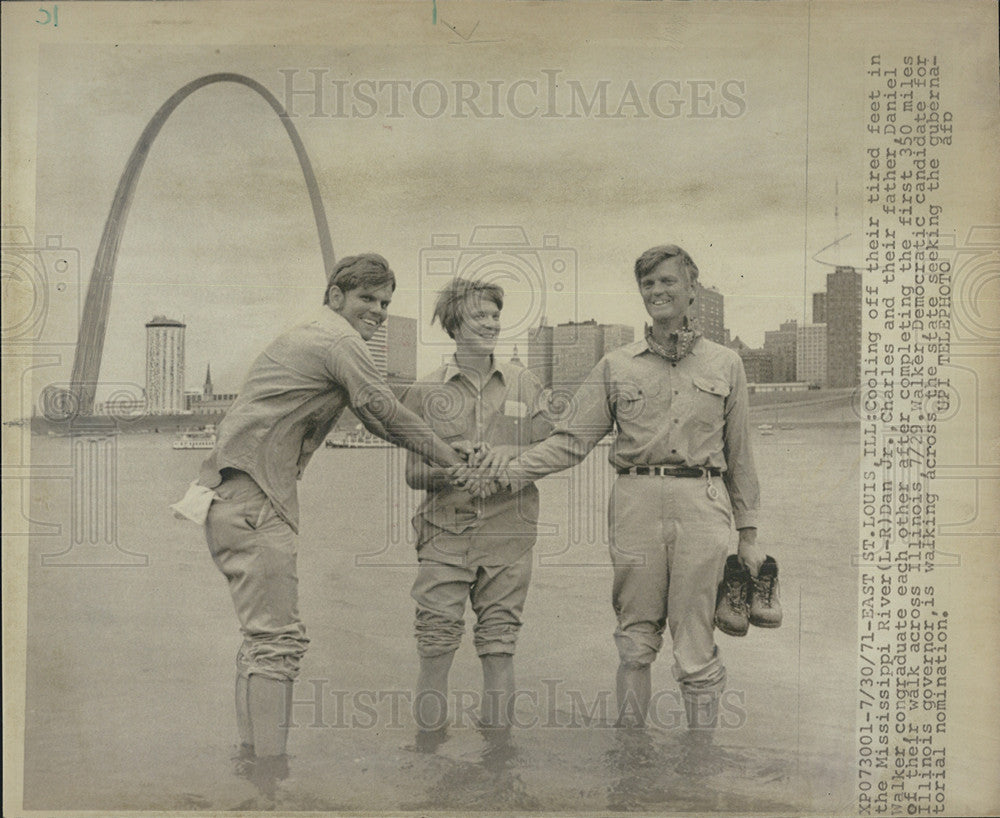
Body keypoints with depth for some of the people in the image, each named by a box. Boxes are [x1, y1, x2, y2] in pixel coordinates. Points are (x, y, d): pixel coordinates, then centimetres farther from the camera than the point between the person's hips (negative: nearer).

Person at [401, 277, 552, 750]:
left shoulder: (524, 384, 10)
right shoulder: (425, 392, 6)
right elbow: (413, 473, 6)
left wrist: (510, 454, -8)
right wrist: (446, 466, -14)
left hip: (507, 531, 1)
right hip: (444, 528, -1)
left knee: (499, 642, 3)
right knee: (436, 642, -4)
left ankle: (497, 743, 13)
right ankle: (428, 745, 7)